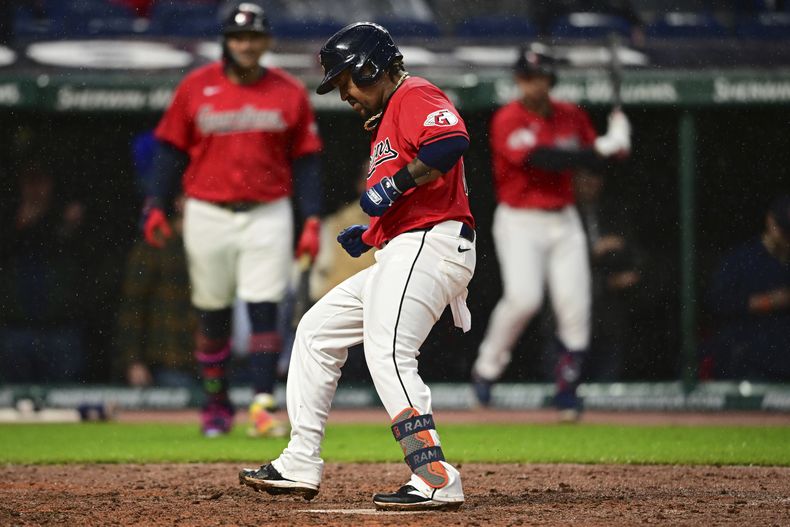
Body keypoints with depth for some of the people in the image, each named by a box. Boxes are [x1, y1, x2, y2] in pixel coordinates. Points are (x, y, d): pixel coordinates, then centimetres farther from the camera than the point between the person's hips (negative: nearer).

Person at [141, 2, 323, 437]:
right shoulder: (196, 88, 2)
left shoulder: (290, 92, 4)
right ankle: (216, 404, 19)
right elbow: (170, 149, 6)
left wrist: (312, 219, -1)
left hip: (267, 215, 0)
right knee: (212, 315, 7)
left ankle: (263, 406, -12)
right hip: (208, 216, 0)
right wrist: (154, 205, -5)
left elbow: (305, 160, 6)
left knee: (264, 311, -9)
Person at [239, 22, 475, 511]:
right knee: (318, 329, 16)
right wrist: (367, 235, 16)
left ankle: (437, 480, -32)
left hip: (431, 246, -11)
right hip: (400, 256, 11)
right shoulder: (387, 121, 28)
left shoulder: (415, 96, -4)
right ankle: (300, 466, 18)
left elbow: (454, 139, -26)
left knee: (387, 354, -26)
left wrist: (395, 184, -22)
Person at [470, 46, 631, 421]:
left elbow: (594, 159, 16)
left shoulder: (572, 117, 7)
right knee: (523, 297, -22)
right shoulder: (509, 120, -12)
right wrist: (601, 149, -27)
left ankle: (567, 391, 8)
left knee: (574, 305, -3)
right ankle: (487, 368, 1)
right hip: (519, 223, -5)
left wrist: (616, 140, -6)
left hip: (563, 221, 5)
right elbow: (543, 159, -25)